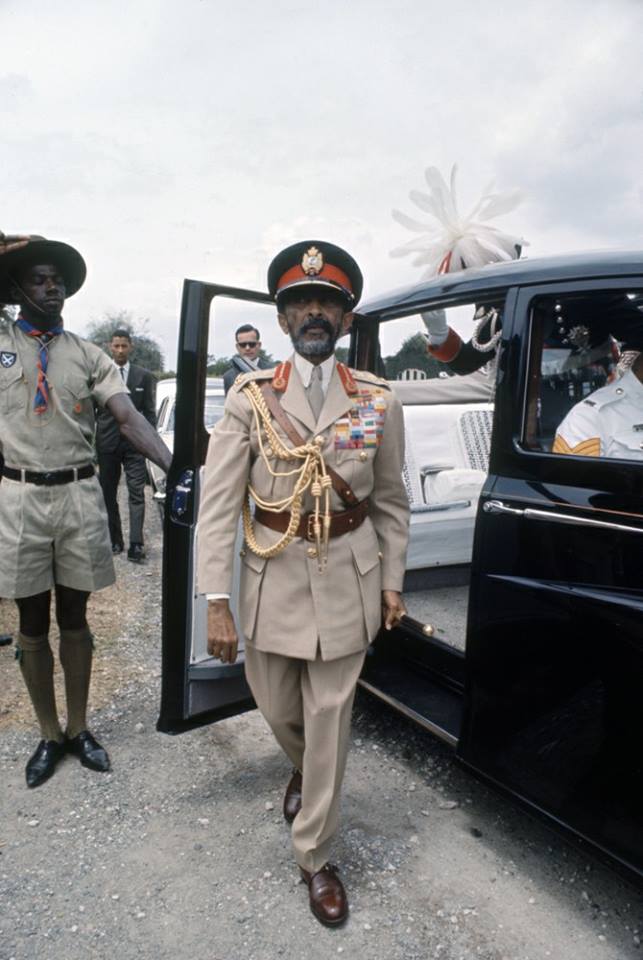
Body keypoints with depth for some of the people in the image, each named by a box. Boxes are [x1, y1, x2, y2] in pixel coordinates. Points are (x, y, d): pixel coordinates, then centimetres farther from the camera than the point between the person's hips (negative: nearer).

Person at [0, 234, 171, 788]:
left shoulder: (89, 357, 3)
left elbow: (129, 418, -8)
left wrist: (175, 468, -22)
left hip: (80, 497, 1)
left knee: (74, 617, 13)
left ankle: (78, 728, 30)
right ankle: (49, 735, 29)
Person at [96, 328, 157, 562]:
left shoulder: (144, 376, 4)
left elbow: (149, 412, 5)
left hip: (134, 443, -1)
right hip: (107, 443, 1)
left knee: (136, 494, -6)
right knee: (108, 494, 8)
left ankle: (136, 545, -7)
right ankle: (115, 540, 20)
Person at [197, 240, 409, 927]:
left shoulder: (378, 402, -2)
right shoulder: (250, 398, -6)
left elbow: (390, 501, 6)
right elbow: (218, 503, -10)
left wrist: (391, 580, 3)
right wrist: (216, 601, -14)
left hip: (347, 579, 0)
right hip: (273, 576, 1)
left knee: (329, 720, 7)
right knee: (276, 705, 19)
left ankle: (314, 857, 30)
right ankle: (302, 769, 56)